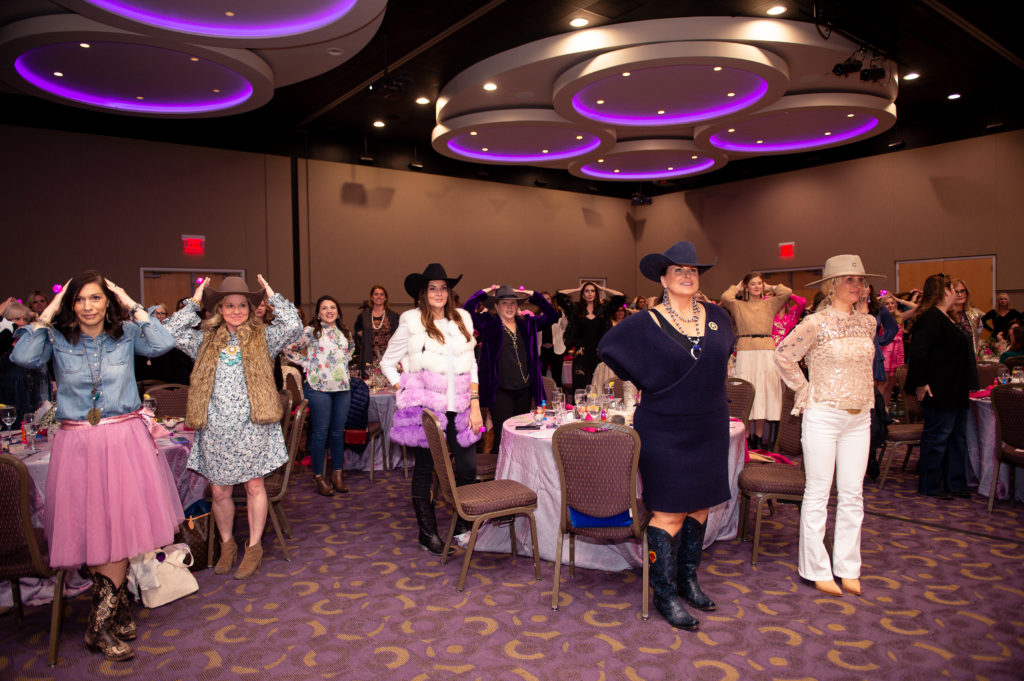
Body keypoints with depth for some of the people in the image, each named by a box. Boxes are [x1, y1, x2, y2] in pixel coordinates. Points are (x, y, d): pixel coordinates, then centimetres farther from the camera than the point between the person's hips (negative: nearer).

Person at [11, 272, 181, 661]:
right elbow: (23, 357, -13)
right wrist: (47, 314, -6)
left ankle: (101, 623, 19)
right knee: (92, 528, 4)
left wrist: (133, 308, -6)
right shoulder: (57, 338, 3)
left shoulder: (126, 333, 3)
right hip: (78, 445, 0)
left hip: (125, 439, 0)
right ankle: (118, 605, 22)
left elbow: (162, 344, -14)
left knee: (122, 525, 2)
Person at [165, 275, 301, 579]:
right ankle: (227, 544, 30)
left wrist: (271, 294, 0)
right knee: (219, 490, 9)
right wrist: (194, 301, 5)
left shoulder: (263, 338, 7)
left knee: (254, 486, 5)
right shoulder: (205, 341, 13)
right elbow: (171, 333, 2)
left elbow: (293, 326, -6)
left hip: (252, 426, -2)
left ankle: (254, 547, 20)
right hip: (215, 429, 2)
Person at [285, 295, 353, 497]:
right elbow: (289, 350, 2)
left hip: (342, 387, 5)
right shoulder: (310, 332, -3)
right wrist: (307, 363, -2)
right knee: (320, 432, -1)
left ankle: (337, 473, 19)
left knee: (338, 431, 8)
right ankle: (319, 476, 9)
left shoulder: (345, 333, 12)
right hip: (318, 387, -4)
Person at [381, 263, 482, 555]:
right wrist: (405, 392, -3)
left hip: (458, 408, 4)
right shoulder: (412, 322, 0)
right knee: (424, 470, 7)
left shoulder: (462, 319, 11)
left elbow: (472, 364, 13)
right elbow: (387, 363, 7)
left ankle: (463, 526, 25)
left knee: (468, 469, 3)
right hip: (425, 408, -3)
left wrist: (475, 405, 6)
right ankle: (428, 533, 21)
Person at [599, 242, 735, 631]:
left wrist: (709, 377, 13)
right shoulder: (646, 324, -9)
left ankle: (688, 578, 31)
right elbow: (607, 347, 3)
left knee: (700, 505, 14)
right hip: (665, 433, -5)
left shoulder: (716, 317, 5)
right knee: (669, 512, -2)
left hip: (709, 430, 5)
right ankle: (664, 594, 11)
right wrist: (645, 383, 2)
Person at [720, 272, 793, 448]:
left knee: (764, 394, 4)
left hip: (766, 353, 2)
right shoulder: (738, 305, 7)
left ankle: (758, 437, 12)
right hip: (745, 353, -2)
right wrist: (737, 288, 7)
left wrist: (769, 288, 15)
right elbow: (726, 297, -12)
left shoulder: (770, 304, 14)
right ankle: (746, 436, 3)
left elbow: (787, 292, 1)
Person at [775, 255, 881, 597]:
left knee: (852, 494, 10)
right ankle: (817, 569, 14)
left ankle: (847, 568, 22)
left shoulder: (868, 322, 8)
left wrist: (863, 393, 15)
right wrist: (804, 389, -6)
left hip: (859, 417, 6)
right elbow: (783, 355, -7)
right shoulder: (816, 323, -11)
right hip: (824, 415, -6)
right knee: (818, 493, 2)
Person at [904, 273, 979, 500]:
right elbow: (918, 351, -27)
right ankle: (929, 486, 9)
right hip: (939, 392, -11)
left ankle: (956, 484, 25)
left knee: (957, 436, 15)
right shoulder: (932, 318, -17)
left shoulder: (944, 318, 16)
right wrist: (921, 383, -25)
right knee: (937, 437, -2)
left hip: (955, 392, 11)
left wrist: (966, 386, 21)